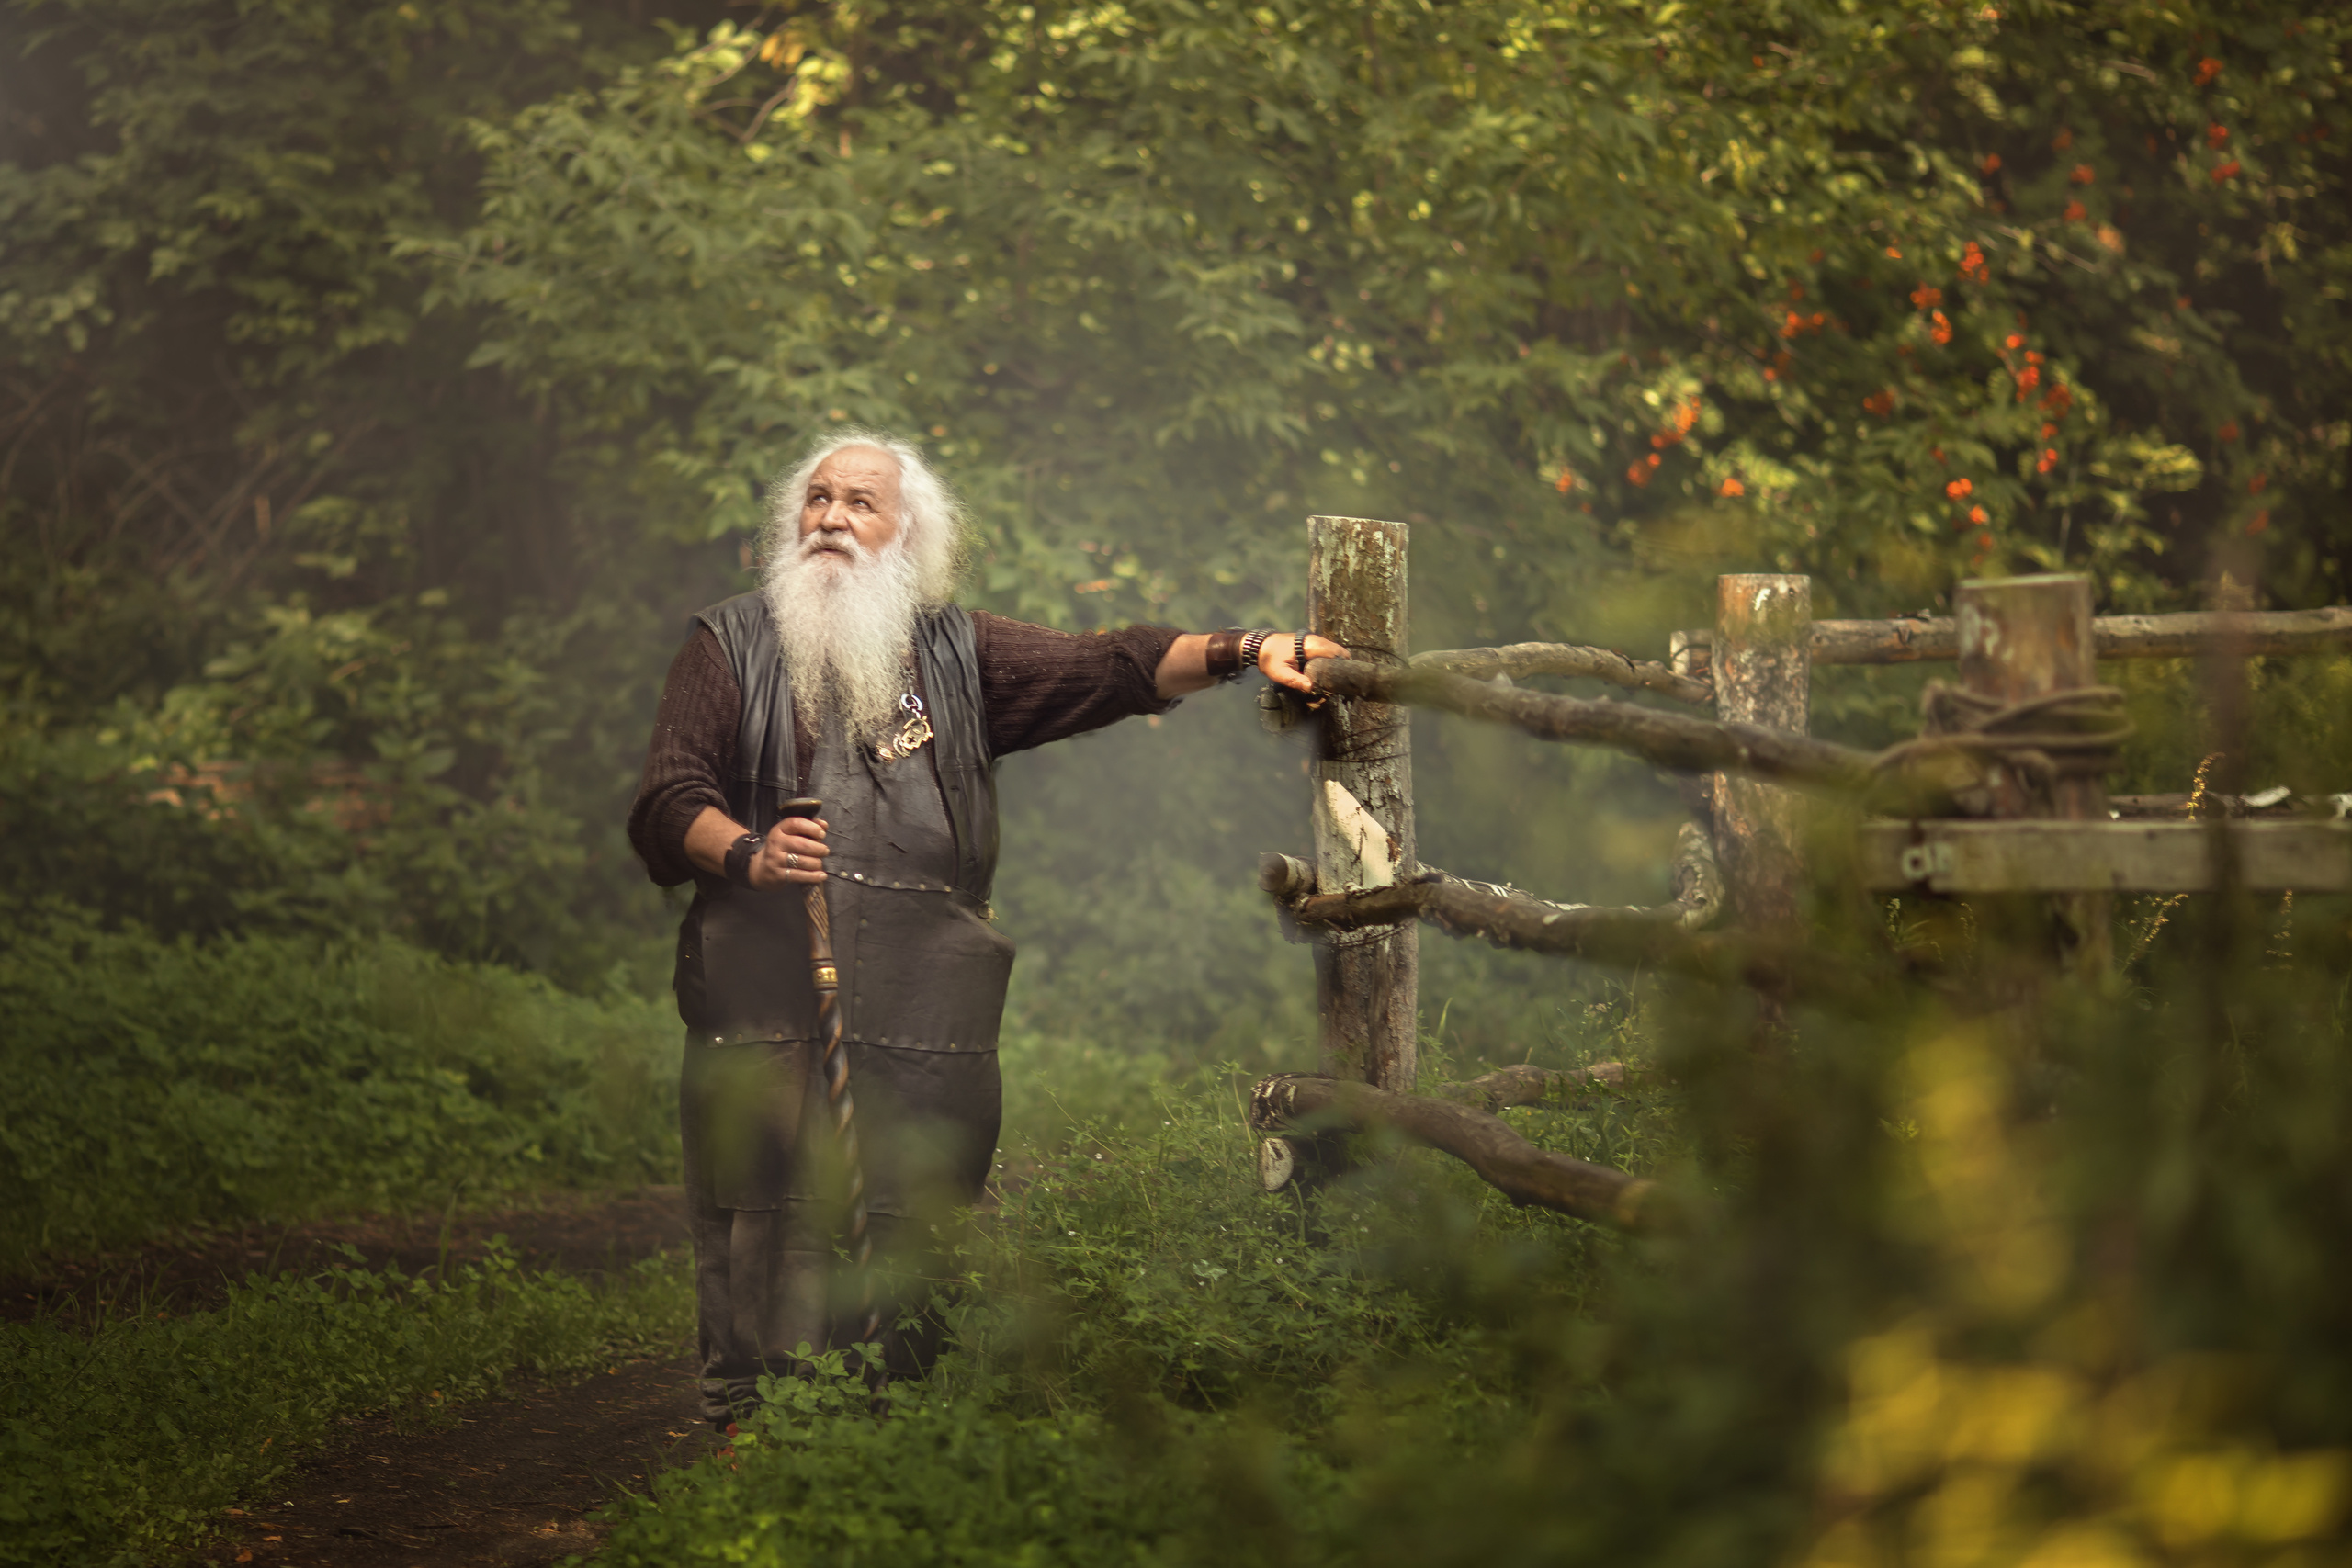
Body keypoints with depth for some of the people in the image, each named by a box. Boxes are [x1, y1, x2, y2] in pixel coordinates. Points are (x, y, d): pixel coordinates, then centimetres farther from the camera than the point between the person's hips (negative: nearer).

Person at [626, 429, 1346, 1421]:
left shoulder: (956, 654, 18)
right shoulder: (731, 649, 12)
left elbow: (1108, 669, 9)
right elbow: (666, 804, 3)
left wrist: (1240, 652, -6)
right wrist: (748, 853, -17)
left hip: (927, 1015, 2)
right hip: (768, 1006, -2)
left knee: (912, 1250, -1)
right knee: (768, 1237, -9)